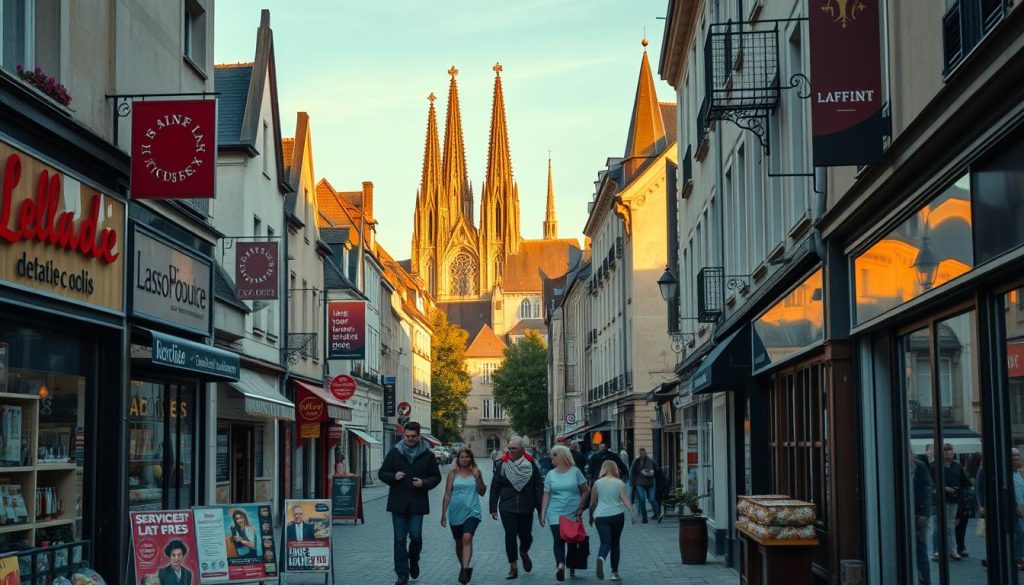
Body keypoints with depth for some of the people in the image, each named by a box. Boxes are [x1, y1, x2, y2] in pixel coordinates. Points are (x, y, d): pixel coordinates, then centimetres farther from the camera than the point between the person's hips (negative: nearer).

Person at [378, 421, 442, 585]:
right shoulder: (394, 452, 4)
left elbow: (436, 477, 9)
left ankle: (414, 559, 26)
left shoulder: (427, 455, 3)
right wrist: (393, 477, -13)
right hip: (398, 502, 1)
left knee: (415, 535, -7)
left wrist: (424, 483, -11)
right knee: (400, 539, 2)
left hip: (417, 502, -1)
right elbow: (382, 473, 8)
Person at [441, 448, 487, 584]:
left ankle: (465, 570, -26)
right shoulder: (453, 473, 2)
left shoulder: (475, 472, 3)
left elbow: (482, 492, 5)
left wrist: (478, 477, -9)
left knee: (467, 538, -21)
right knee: (459, 542, 14)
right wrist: (443, 513, 1)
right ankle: (464, 567, 33)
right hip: (456, 512, 2)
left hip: (472, 511, -2)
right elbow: (447, 494, 3)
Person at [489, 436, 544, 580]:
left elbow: (539, 488, 0)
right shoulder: (502, 465, 0)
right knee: (510, 536, -7)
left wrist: (540, 510, -3)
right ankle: (513, 567, 3)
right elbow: (494, 487, 3)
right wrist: (493, 508, 0)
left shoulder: (531, 465, -1)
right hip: (507, 508, 0)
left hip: (526, 508, 0)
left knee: (525, 536, 5)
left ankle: (524, 553, 40)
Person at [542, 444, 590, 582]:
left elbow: (585, 490, 6)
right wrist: (543, 513, 0)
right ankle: (560, 565, -24)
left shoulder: (575, 472, 0)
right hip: (556, 514, 0)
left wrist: (580, 506, -2)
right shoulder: (551, 474, 5)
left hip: (573, 514, 0)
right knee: (558, 540, -13)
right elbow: (546, 495, 6)